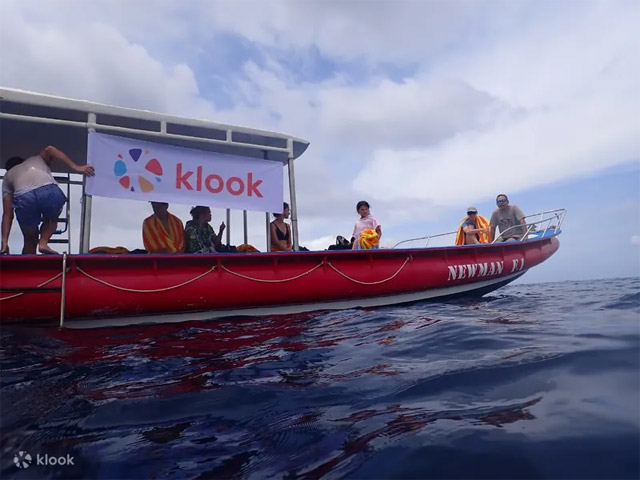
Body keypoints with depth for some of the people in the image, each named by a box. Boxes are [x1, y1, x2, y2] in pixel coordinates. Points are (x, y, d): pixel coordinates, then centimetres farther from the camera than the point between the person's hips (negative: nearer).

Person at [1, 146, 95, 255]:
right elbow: (49, 150, 14)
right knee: (52, 219, 34)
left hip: (24, 198, 1)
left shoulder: (7, 177, 37)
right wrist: (76, 168, 4)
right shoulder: (38, 159, 41)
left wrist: (4, 242, 24)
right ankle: (43, 243, 9)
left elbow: (7, 214, 26)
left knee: (30, 240, 25)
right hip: (49, 191, -1)